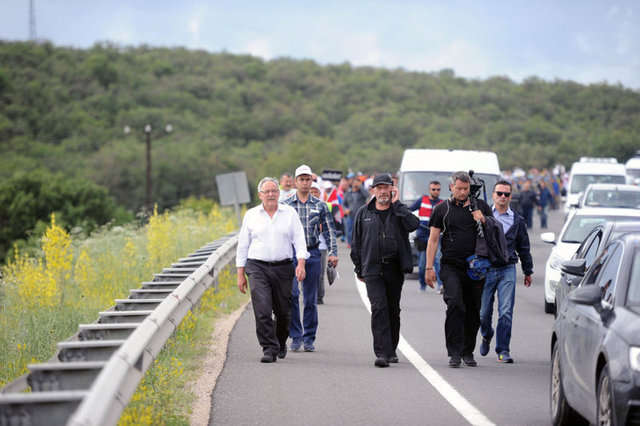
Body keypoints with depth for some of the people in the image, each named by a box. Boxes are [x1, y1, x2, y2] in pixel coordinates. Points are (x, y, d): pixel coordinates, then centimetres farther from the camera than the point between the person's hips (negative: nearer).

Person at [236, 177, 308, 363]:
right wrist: (240, 274, 7)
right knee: (262, 311, -15)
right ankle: (269, 349, -12)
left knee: (283, 312, 8)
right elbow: (243, 245, 11)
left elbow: (299, 240, 2)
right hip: (258, 267, -1)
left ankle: (281, 343, 33)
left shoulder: (290, 213, 7)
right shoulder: (251, 215, 8)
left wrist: (301, 263, -13)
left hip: (283, 267, 1)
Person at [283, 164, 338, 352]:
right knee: (292, 294, -14)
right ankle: (295, 336, -4)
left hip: (312, 254, 1)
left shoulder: (320, 206, 8)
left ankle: (309, 338, 12)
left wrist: (333, 252, 0)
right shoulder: (286, 205, 5)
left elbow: (329, 230, 10)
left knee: (311, 299, 4)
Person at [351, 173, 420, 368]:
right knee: (378, 308, -14)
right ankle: (382, 353, -19)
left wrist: (396, 204, -12)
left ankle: (391, 350, 26)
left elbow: (413, 225, -17)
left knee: (393, 309, 10)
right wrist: (359, 269, 10)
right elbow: (356, 243, 14)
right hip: (373, 269, -1)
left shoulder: (399, 211, 6)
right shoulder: (364, 213, 9)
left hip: (395, 269, 1)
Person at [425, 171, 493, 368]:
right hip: (451, 266, -2)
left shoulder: (480, 206, 10)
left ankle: (468, 352, 18)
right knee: (455, 305, -19)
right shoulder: (441, 209, 6)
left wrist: (483, 220, -6)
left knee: (473, 311, 5)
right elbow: (433, 239, 6)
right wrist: (429, 267, -1)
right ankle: (454, 352, -16)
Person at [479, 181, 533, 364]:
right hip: (486, 269, -1)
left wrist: (528, 271, 21)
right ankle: (486, 336, 34)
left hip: (507, 269, 1)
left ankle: (503, 350, -3)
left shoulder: (517, 220, 11)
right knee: (484, 311, 4)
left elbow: (524, 248, 19)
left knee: (506, 312, -8)